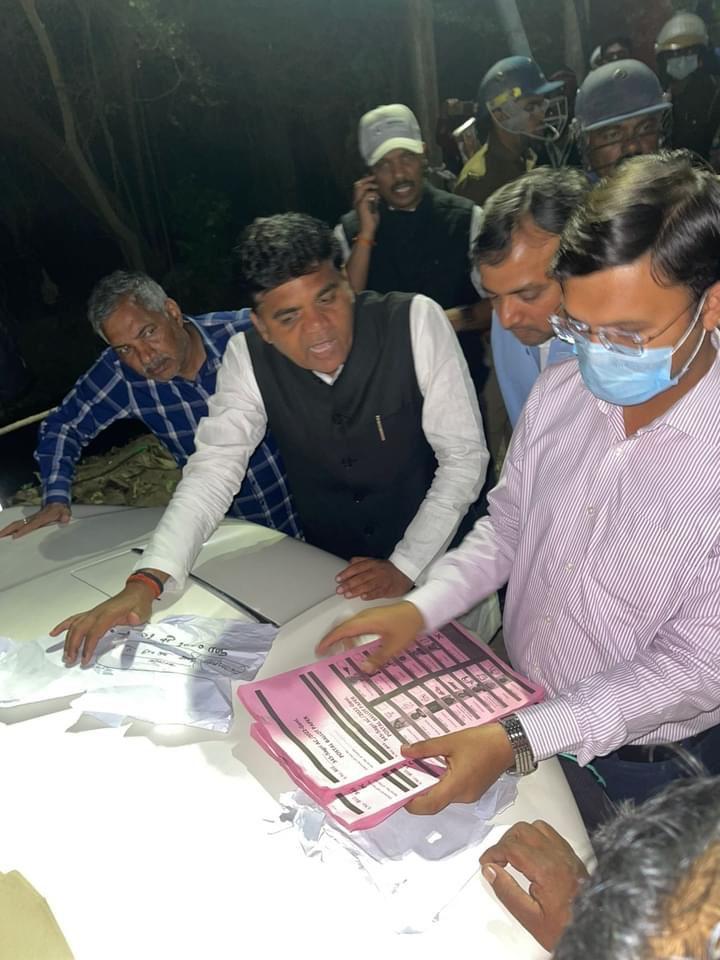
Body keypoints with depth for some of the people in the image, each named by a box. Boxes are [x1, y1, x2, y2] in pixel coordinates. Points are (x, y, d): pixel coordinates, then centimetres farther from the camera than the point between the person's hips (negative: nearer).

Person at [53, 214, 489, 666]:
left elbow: (464, 456, -16)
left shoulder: (416, 322, -21)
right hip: (327, 569, 2)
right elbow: (214, 468, -14)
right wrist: (147, 581, -26)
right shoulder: (247, 357, -13)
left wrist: (406, 566, -22)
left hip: (433, 560, -1)